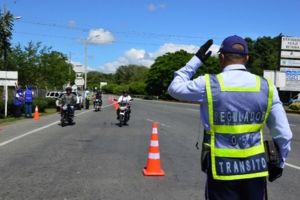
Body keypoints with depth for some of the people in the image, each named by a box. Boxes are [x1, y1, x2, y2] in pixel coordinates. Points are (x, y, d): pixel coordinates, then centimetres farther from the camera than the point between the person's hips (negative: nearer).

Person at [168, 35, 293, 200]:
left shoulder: (209, 84, -10)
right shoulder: (266, 87, -2)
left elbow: (175, 88, 8)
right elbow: (284, 134, 1)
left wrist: (196, 60, 12)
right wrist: (279, 163, 17)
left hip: (222, 170, -2)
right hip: (255, 168, 3)